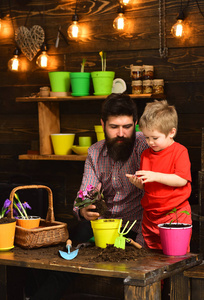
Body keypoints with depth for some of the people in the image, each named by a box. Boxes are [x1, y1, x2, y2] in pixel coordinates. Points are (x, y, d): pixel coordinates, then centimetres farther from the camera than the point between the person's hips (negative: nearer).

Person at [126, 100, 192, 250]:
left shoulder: (179, 151, -6)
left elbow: (182, 180, -17)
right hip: (150, 215, 6)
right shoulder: (146, 154, 12)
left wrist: (155, 176, -22)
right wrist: (137, 182, -5)